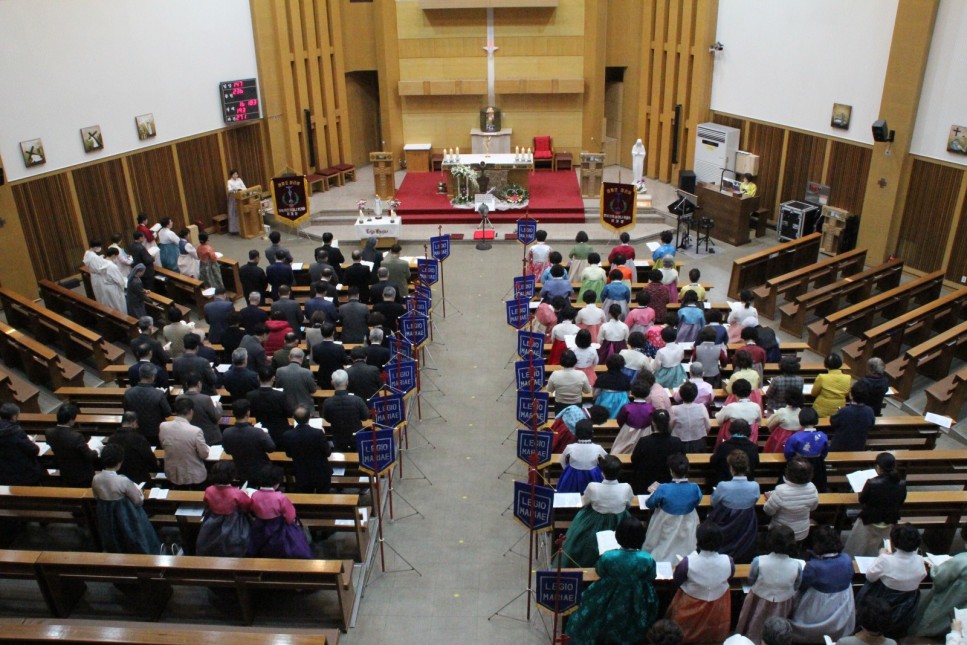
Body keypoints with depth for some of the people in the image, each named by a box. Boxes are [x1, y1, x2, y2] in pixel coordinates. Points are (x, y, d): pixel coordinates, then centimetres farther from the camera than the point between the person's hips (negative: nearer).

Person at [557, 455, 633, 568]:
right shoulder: (626, 488, -25)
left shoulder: (593, 487, -28)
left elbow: (584, 503, -8)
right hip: (619, 525, 1)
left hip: (594, 525, -1)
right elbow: (628, 505, -3)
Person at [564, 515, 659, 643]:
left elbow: (600, 572, -5)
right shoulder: (648, 559, -25)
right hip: (636, 606, 1)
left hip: (609, 602, 0)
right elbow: (651, 578, -5)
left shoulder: (607, 556, -26)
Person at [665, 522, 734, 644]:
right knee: (715, 636, 32)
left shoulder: (688, 562, -32)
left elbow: (677, 581, -13)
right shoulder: (727, 561, -25)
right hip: (717, 608, 2)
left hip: (690, 607, -2)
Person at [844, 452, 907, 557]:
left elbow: (861, 500, -12)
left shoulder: (872, 483, -29)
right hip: (891, 523, 4)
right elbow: (900, 503, 0)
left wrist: (866, 485, 3)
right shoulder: (902, 484, -17)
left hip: (870, 522, -4)